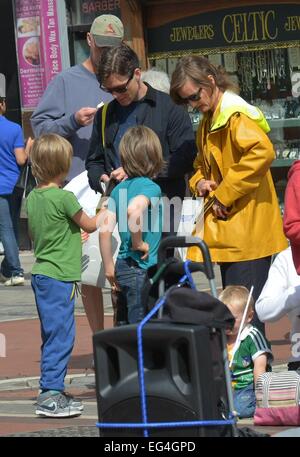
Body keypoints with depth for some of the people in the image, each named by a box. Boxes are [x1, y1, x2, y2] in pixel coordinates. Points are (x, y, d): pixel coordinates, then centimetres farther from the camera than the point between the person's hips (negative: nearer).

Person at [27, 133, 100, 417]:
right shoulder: (64, 197, -16)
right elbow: (90, 225, -3)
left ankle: (53, 392, 20)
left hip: (40, 274, 8)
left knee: (52, 336, 15)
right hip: (59, 276, -8)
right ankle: (50, 396, -7)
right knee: (60, 335, -6)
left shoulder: (32, 197, 7)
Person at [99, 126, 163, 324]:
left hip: (123, 267, 7)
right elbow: (134, 210, -33)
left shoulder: (119, 189, 9)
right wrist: (138, 243, -18)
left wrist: (109, 268, 13)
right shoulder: (151, 187, -11)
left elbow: (105, 231, 5)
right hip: (142, 270, -7)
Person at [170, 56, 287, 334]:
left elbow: (262, 152, -30)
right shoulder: (208, 121, 16)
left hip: (247, 232, -10)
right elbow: (202, 163, 31)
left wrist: (225, 194, -23)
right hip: (228, 232, 10)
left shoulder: (236, 115, -14)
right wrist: (199, 181, 6)